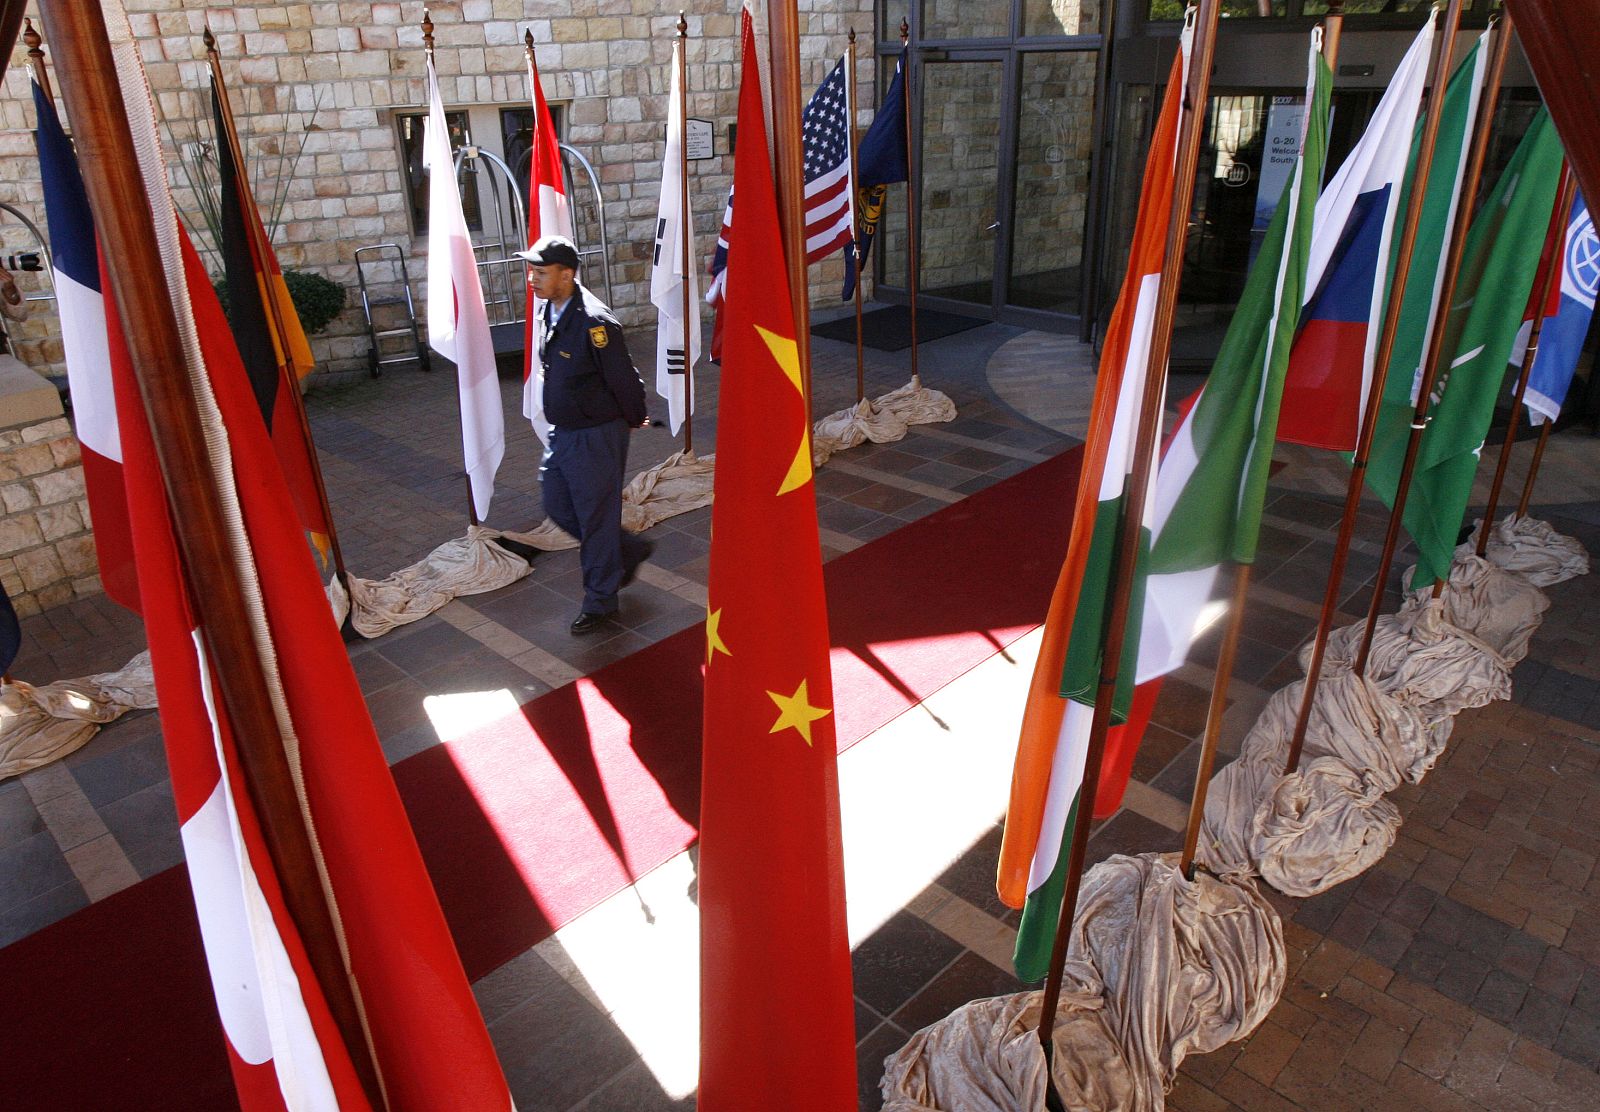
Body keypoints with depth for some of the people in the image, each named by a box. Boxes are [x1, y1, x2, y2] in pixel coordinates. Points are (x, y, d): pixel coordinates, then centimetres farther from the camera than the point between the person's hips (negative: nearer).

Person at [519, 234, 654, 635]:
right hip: (561, 433, 9)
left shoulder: (593, 321, -26)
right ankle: (630, 551, 38)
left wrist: (635, 419, -3)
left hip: (596, 436, -9)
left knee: (596, 518, 5)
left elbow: (623, 378, -18)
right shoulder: (548, 311, 3)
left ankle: (600, 601, 23)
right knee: (558, 508, 19)